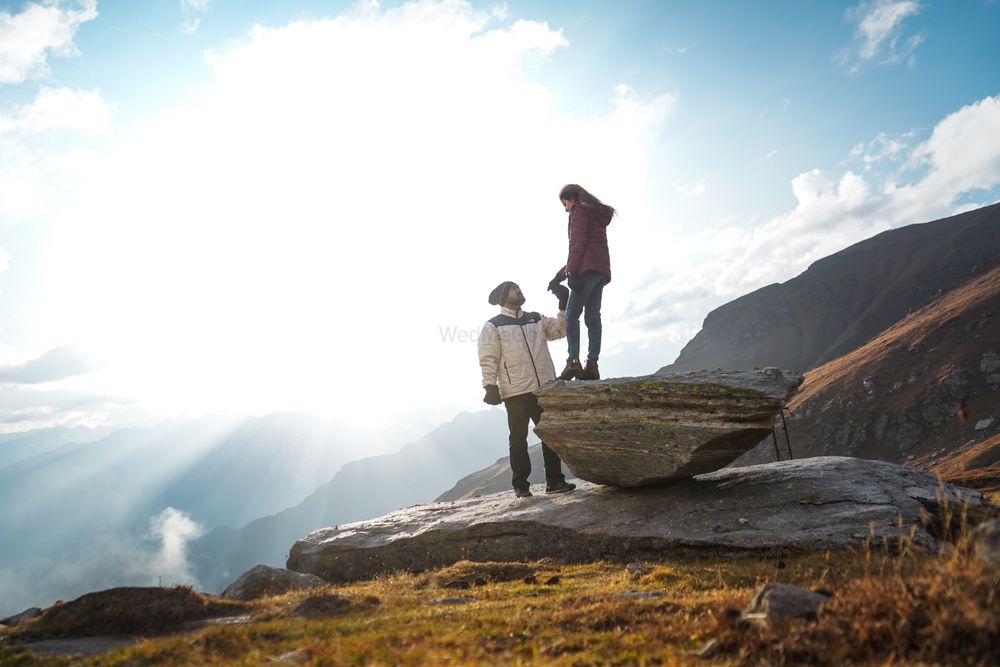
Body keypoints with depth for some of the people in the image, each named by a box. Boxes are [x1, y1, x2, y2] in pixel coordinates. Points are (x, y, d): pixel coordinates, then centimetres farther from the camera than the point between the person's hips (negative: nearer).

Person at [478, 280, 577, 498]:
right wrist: (490, 386, -13)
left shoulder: (536, 319, 17)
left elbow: (560, 329, 5)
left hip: (545, 388, 5)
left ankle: (554, 480, 16)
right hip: (516, 392, -5)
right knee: (518, 439, 4)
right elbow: (488, 359, -4)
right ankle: (521, 485, 12)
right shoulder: (493, 326, 2)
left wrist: (564, 304, -4)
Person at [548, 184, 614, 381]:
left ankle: (574, 361, -18)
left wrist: (569, 271, -16)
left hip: (587, 269, -8)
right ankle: (592, 364, -7)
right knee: (593, 317, 1)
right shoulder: (598, 214, 31)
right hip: (602, 271, 8)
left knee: (572, 314, -9)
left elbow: (578, 243, -11)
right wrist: (560, 275, 28)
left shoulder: (580, 210, 4)